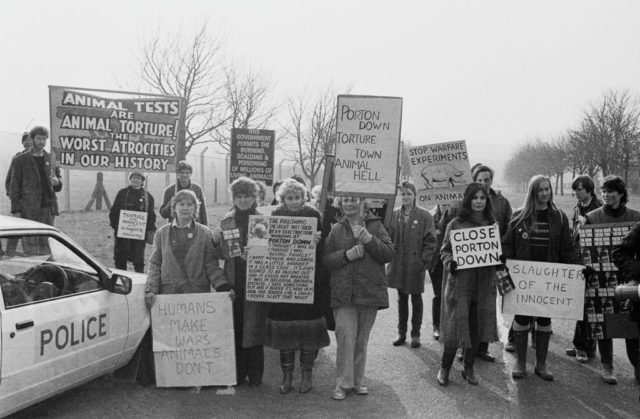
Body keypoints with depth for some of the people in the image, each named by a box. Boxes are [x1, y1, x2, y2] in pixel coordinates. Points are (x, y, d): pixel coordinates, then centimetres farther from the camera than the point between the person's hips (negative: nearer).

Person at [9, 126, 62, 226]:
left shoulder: (51, 159, 11)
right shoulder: (20, 160, 2)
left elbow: (59, 179, 17)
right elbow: (14, 186, 0)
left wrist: (57, 182, -9)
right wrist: (16, 211, -7)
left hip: (48, 207, 3)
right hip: (29, 210, -3)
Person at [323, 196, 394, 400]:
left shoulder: (375, 225, 5)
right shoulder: (336, 230, 6)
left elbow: (389, 253, -3)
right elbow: (325, 260, 1)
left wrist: (369, 240, -18)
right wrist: (346, 255, -15)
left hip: (370, 292, 1)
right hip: (343, 293, -1)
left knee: (361, 340, 11)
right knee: (346, 337, -9)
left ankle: (357, 380, 25)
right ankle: (342, 383, 3)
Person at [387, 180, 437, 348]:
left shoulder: (424, 216, -5)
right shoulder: (394, 214, 4)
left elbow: (430, 241, -6)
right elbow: (389, 237, 6)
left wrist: (424, 261, -12)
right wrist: (390, 256, -3)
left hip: (416, 265, -3)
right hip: (398, 265, 3)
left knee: (416, 300, 9)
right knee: (401, 299, 13)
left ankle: (415, 334, 19)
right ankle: (401, 333, 24)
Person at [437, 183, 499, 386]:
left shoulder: (492, 224, 10)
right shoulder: (456, 224, -1)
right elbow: (445, 250, 3)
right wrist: (450, 263, -16)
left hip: (485, 283, 4)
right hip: (460, 281, -4)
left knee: (477, 327, 9)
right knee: (457, 325, -3)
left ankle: (468, 368, 24)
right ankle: (444, 368, 15)